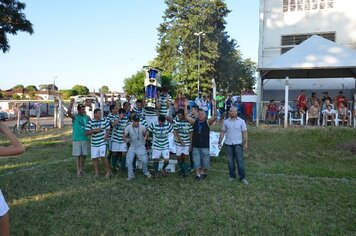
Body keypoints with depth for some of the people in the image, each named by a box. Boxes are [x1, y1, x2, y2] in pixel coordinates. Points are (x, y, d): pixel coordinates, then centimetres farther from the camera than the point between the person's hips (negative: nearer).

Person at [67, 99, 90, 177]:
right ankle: (78, 170, 4)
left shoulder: (87, 117, 6)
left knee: (84, 155, 9)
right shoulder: (75, 116, -5)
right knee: (78, 155, -1)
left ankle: (82, 168, 25)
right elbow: (69, 113, -25)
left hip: (85, 138, 3)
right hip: (76, 139, -3)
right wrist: (71, 104, -36)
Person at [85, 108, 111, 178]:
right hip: (94, 143, 2)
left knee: (103, 157, -11)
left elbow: (108, 129, 6)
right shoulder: (90, 122, -3)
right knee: (94, 158, 5)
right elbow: (87, 133, -4)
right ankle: (96, 173, 19)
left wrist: (106, 137, -8)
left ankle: (108, 171, 7)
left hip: (102, 142, -2)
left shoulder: (104, 120, -1)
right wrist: (94, 130, -17)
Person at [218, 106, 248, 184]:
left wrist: (246, 143, -6)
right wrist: (220, 142, 4)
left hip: (238, 144, -2)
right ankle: (232, 176, 21)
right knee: (230, 161, 9)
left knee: (240, 161, -4)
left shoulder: (241, 121, 0)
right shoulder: (226, 121, 5)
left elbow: (244, 133, -1)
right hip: (228, 144, 2)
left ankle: (242, 178, 3)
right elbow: (222, 132, 9)